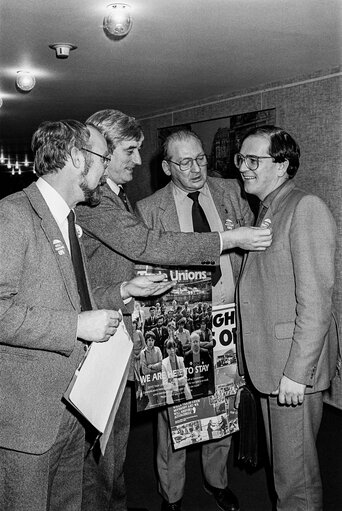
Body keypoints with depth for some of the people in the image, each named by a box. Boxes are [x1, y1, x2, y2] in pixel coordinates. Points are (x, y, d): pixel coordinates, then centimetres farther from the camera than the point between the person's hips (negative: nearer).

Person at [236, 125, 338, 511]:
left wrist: (297, 373, -20)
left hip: (295, 367, -8)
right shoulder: (265, 211, 14)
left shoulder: (306, 208, -14)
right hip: (268, 363, 8)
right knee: (279, 461, 21)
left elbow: (316, 302, -20)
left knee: (295, 473, 6)